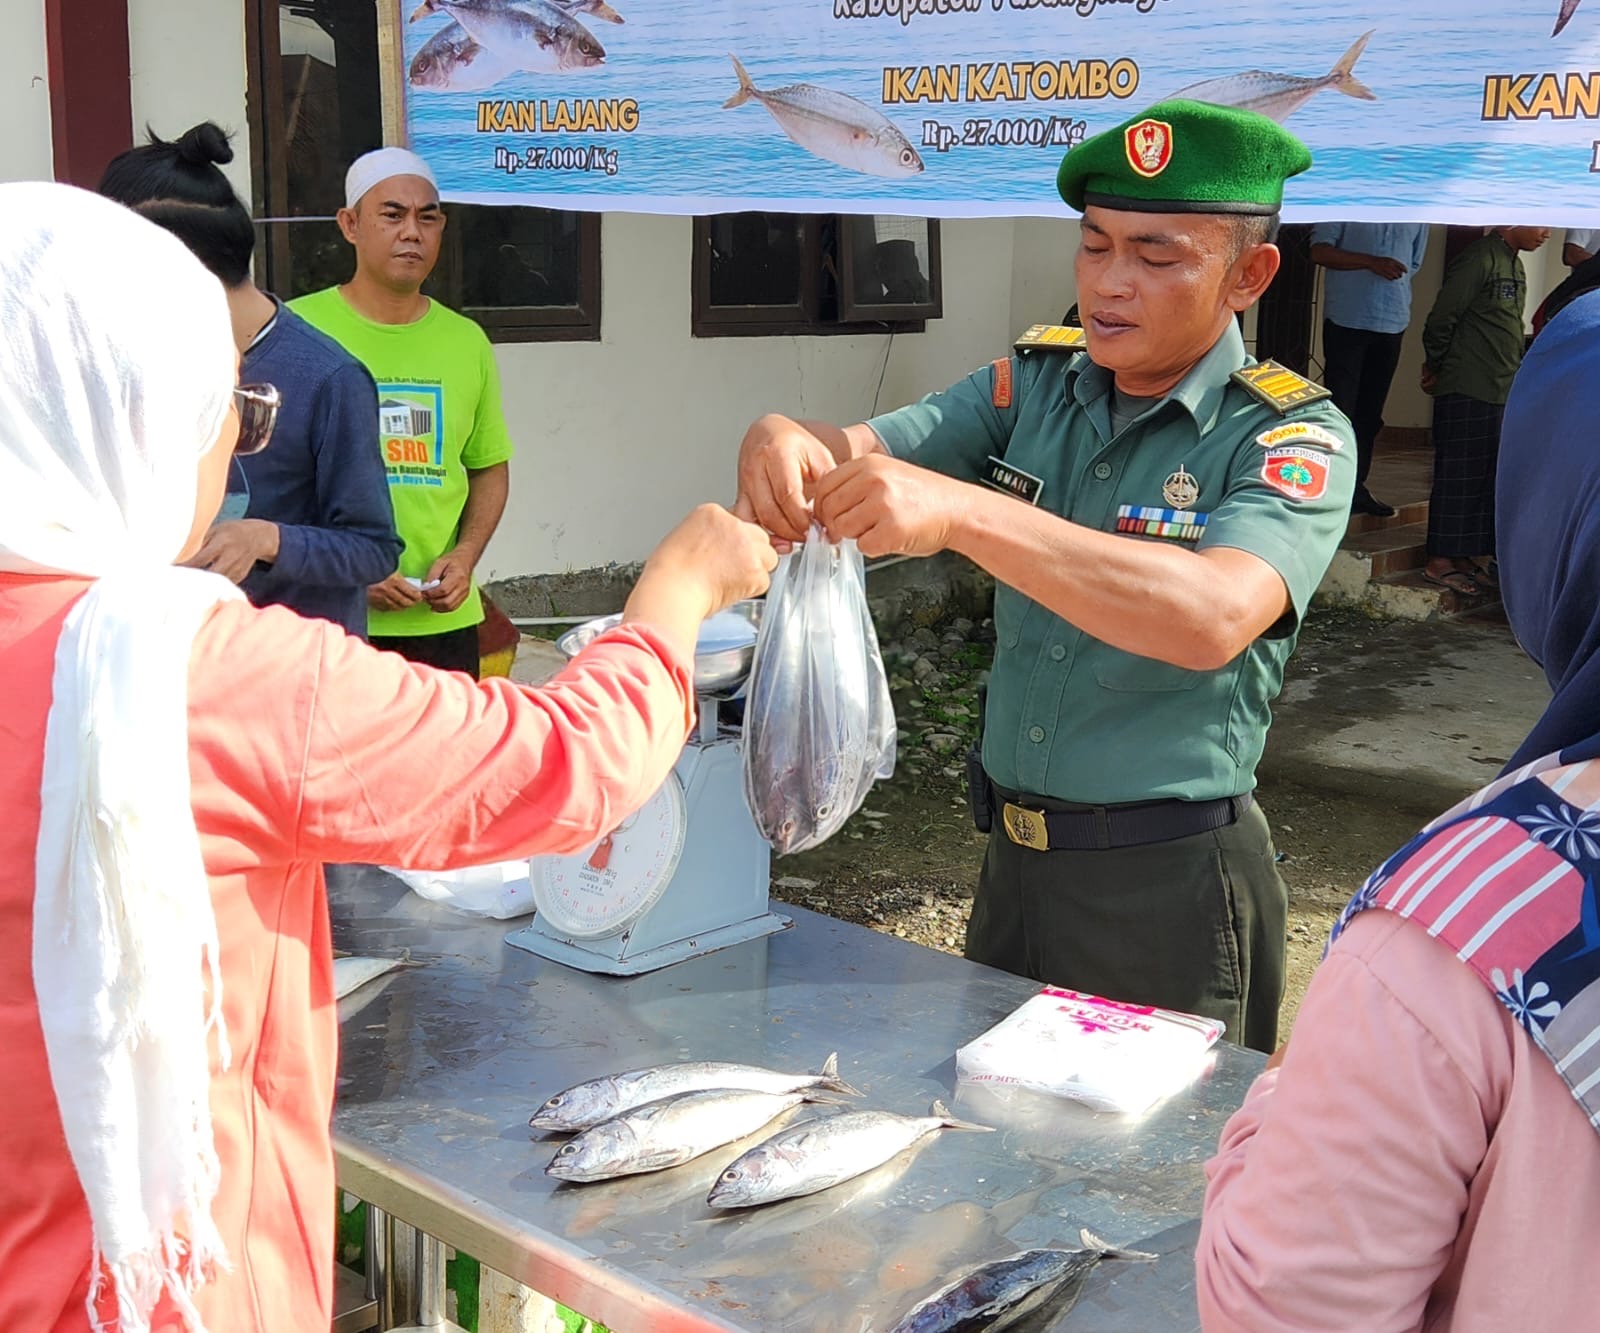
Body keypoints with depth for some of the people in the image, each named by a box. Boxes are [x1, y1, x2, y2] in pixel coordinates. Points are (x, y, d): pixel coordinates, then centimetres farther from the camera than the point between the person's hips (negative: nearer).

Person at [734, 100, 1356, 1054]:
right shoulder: (1033, 390, 3)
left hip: (1169, 888, -5)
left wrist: (962, 514, -39)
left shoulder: (1291, 439, -13)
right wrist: (789, 442, -29)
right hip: (1014, 861, 5)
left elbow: (1214, 616, -32)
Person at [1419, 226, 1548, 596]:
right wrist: (1436, 368, -1)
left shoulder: (1514, 265, 16)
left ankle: (1474, 556, 18)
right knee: (1459, 476, -4)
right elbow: (1441, 320, -14)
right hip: (1467, 391, -9)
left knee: (1490, 478, 11)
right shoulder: (1479, 259, -14)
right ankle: (1440, 562, 2)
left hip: (1502, 392, 9)